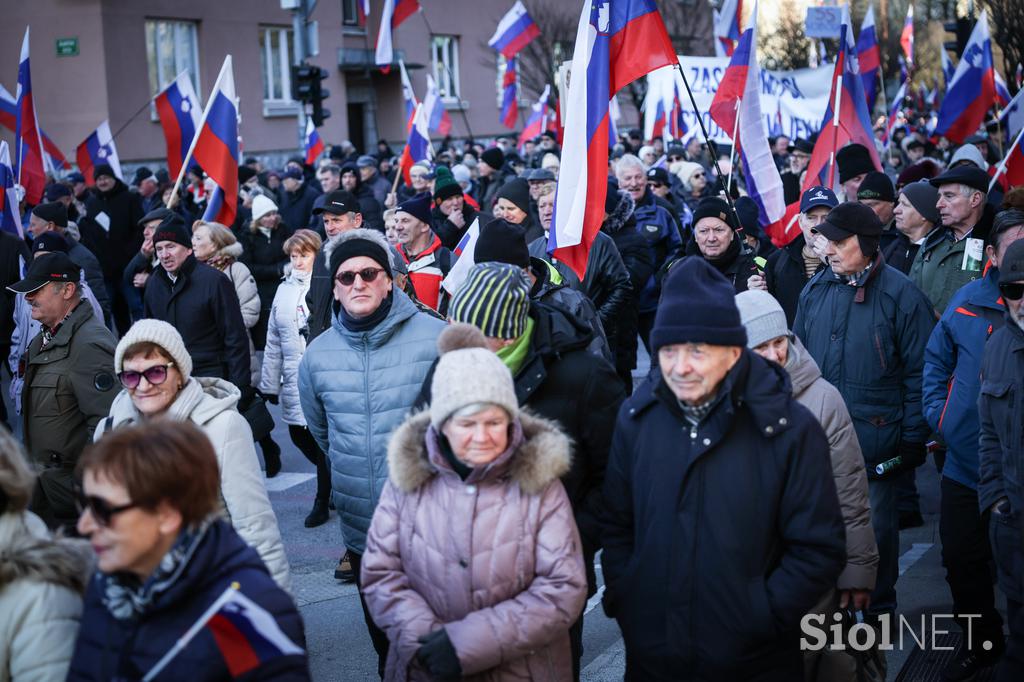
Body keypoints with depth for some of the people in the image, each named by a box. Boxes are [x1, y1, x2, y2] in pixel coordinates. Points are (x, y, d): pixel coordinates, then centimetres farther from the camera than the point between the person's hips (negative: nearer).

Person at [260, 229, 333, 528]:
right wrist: (270, 383, 15)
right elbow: (274, 341, 16)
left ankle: (322, 501, 15)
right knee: (299, 436, 10)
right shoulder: (284, 290, 13)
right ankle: (334, 480, 33)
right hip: (294, 382, 6)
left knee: (324, 443, -1)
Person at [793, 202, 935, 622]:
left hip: (875, 434, -4)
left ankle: (880, 606, 27)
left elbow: (918, 371, -8)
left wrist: (913, 437, -9)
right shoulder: (816, 290, 4)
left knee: (877, 523, 10)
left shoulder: (900, 295, -10)